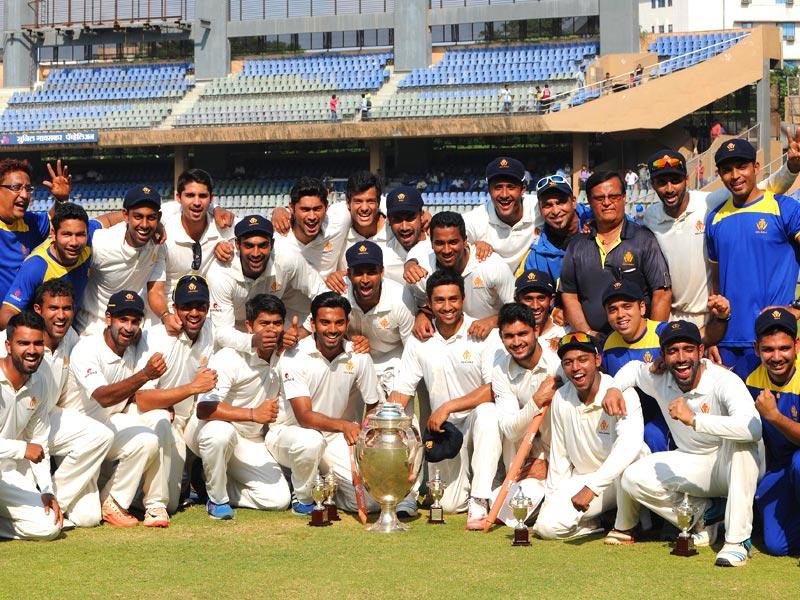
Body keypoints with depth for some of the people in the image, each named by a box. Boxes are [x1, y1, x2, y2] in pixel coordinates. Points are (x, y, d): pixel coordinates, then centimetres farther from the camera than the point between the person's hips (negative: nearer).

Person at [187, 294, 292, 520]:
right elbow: (204, 409, -35)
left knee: (278, 499, -11)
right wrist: (253, 414, -44)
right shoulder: (230, 357, -24)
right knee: (221, 432, -43)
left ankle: (215, 484, 10)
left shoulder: (283, 355, -5)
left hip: (249, 441, 5)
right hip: (206, 430, -5)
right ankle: (216, 498, -16)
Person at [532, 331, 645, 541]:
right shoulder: (561, 399, -1)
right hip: (583, 479, 5)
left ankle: (625, 526, -15)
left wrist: (592, 487, -43)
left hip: (619, 478, -4)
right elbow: (559, 456, 9)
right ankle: (601, 522, 9)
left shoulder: (623, 394, -21)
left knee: (630, 460, -40)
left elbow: (630, 444, -38)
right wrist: (552, 499, 4)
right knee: (548, 525, -18)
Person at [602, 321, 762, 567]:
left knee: (740, 439, -39)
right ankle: (703, 516, 2)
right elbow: (634, 367, 17)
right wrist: (614, 388, -4)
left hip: (736, 466, -5)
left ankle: (738, 540, -34)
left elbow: (753, 428, -45)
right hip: (692, 465, 5)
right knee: (634, 478, -16)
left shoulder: (724, 381, -27)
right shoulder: (658, 379, -9)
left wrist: (694, 420, -47)